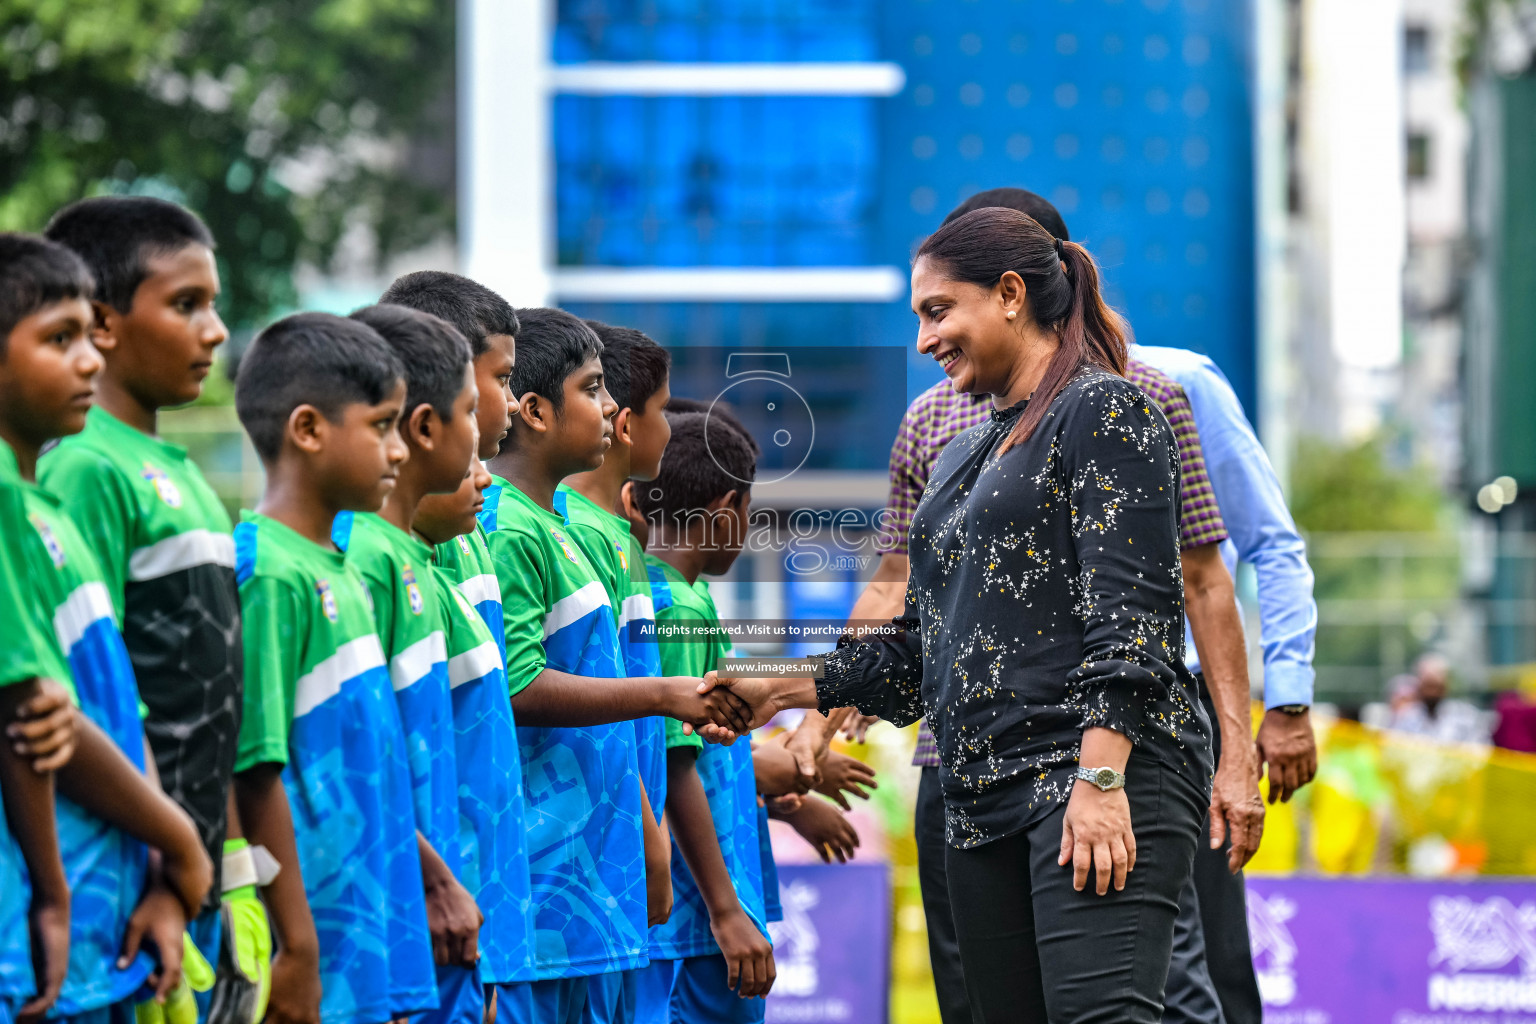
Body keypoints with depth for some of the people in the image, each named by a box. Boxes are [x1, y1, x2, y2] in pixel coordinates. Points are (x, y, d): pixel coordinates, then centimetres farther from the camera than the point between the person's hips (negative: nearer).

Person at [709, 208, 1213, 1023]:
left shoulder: (1103, 412, -1)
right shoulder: (962, 459, 25)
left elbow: (1130, 609, -12)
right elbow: (921, 644, 30)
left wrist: (1102, 776, -20)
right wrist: (784, 692, 25)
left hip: (1102, 774, -8)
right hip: (982, 796, 8)